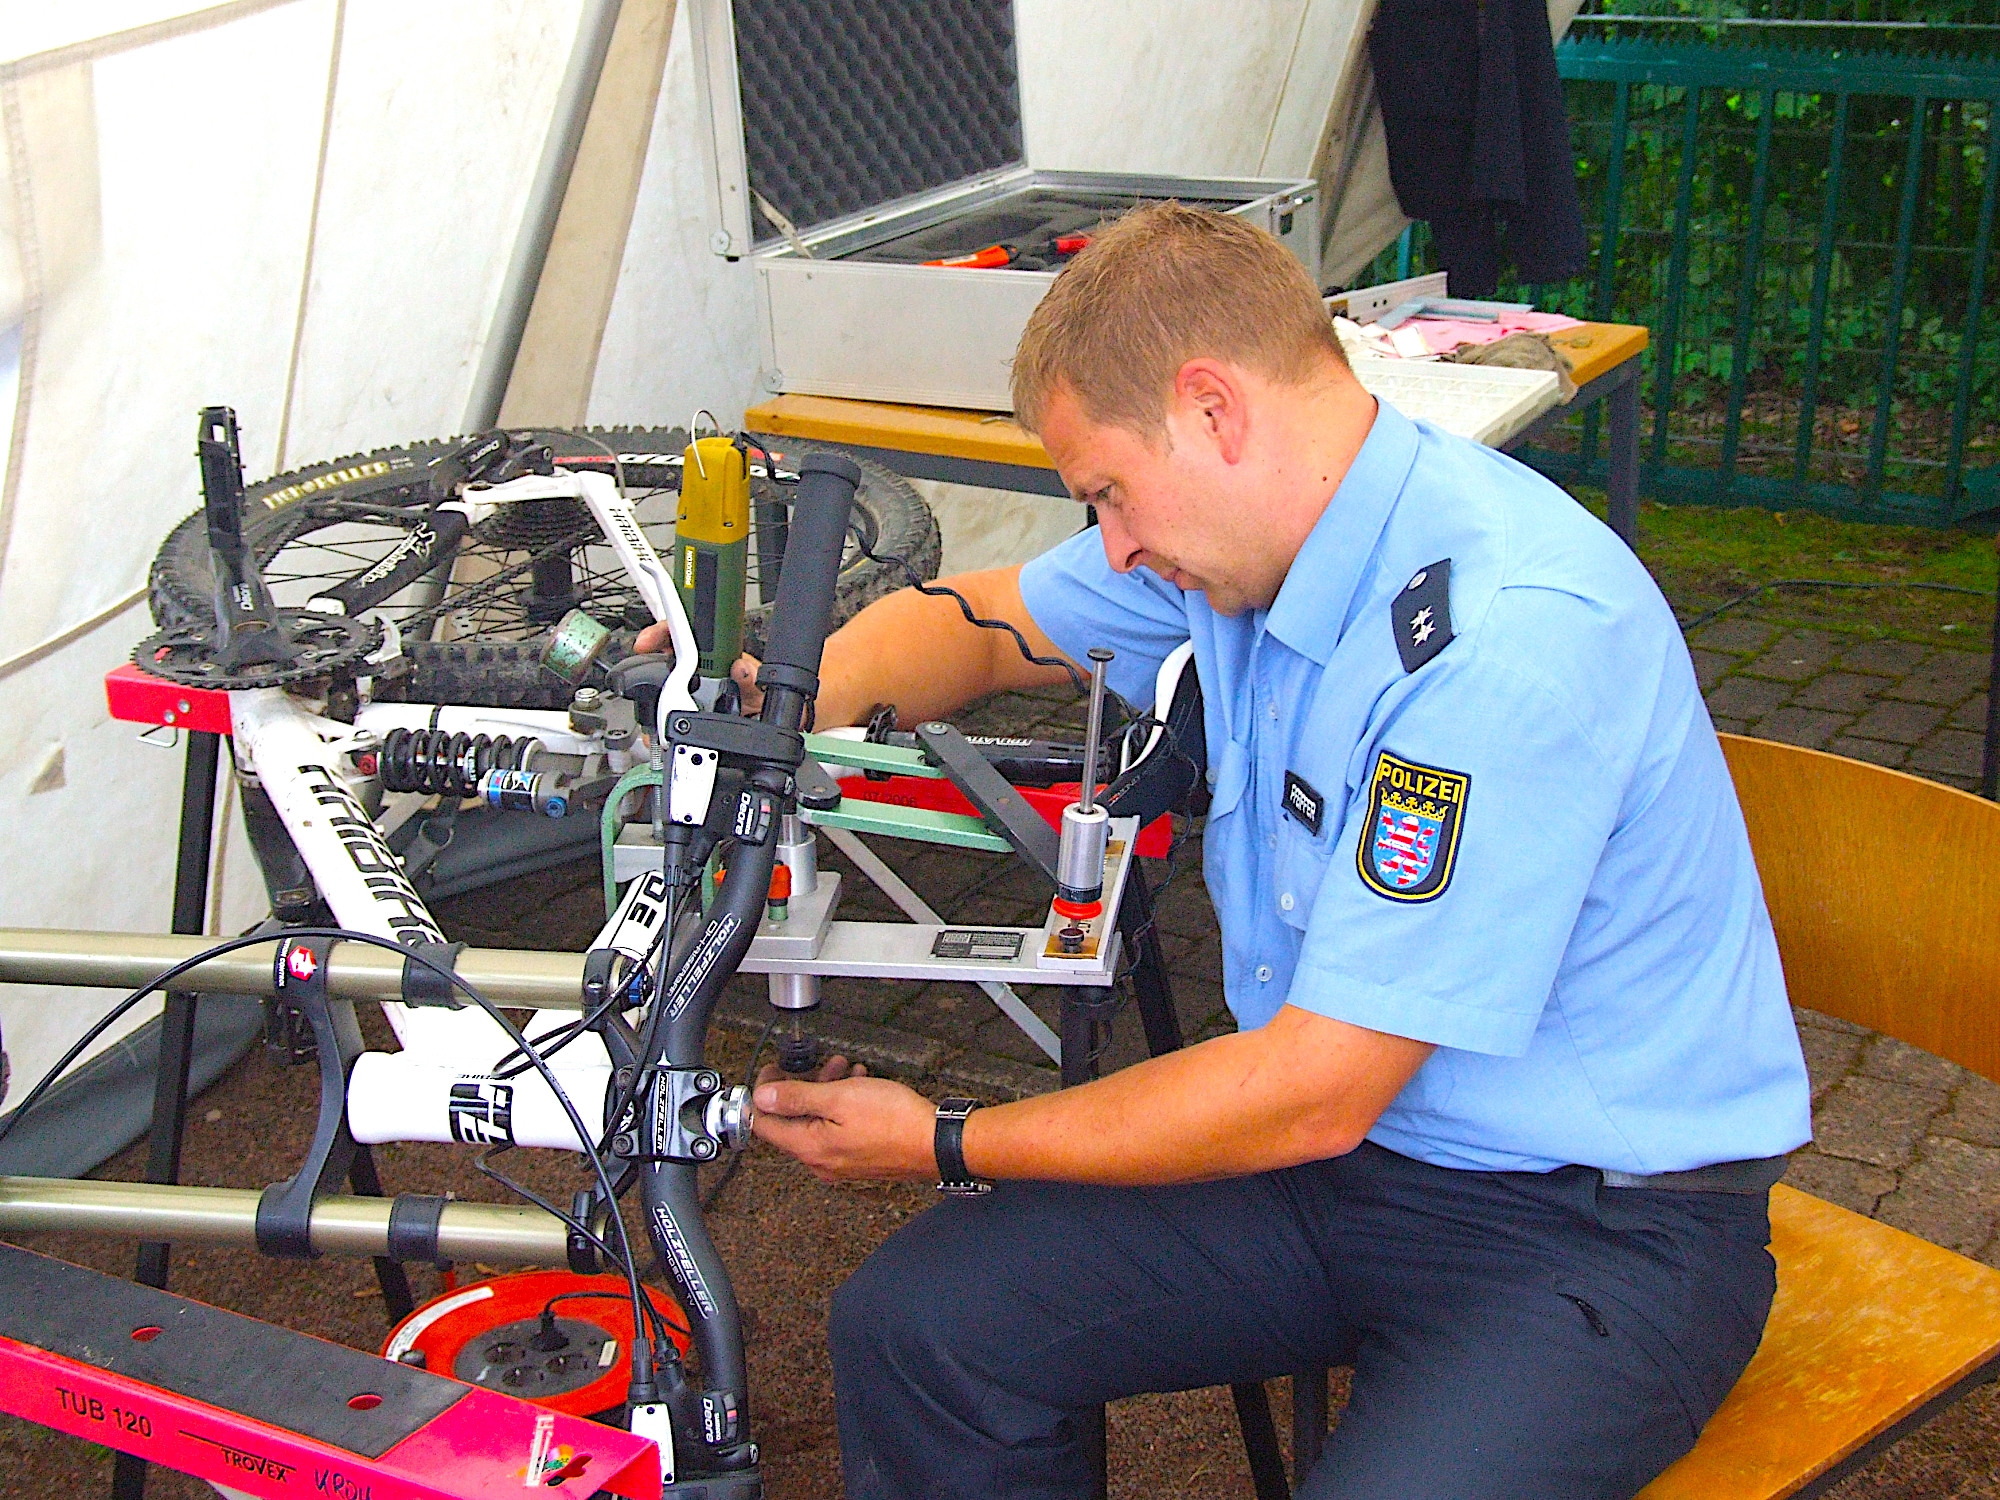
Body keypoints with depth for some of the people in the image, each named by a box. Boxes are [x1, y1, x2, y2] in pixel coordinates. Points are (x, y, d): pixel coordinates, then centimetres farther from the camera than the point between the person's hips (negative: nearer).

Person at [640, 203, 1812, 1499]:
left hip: (1604, 1229, -7)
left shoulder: (1507, 641, -28)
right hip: (1347, 1142, 7)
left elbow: (1312, 1095, -25)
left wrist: (943, 1144, -13)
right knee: (910, 1325, -7)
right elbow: (983, 622, 18)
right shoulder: (1244, 521, 0)